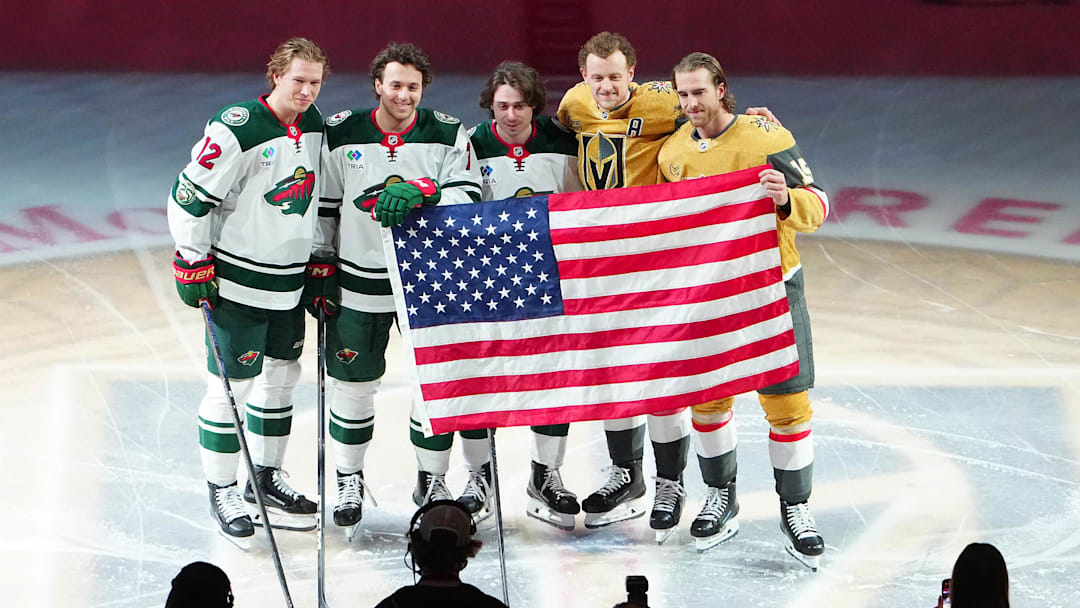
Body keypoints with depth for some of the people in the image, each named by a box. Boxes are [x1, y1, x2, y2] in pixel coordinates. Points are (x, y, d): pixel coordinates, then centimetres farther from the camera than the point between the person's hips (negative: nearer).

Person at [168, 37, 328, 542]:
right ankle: (221, 490, 8)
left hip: (290, 282, 7)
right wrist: (192, 265, -14)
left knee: (282, 375, 15)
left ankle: (267, 476, 29)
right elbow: (189, 197, -16)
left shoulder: (314, 126, 4)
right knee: (231, 383, -2)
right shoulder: (237, 130, -20)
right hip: (238, 282, -7)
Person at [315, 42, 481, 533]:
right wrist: (322, 266, 5)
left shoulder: (447, 135, -4)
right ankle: (349, 480, 21)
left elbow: (469, 197, -14)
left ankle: (432, 480, 19)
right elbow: (323, 206, 6)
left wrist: (419, 193, -29)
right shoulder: (341, 135, -2)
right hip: (359, 280, 0)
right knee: (353, 381, 4)